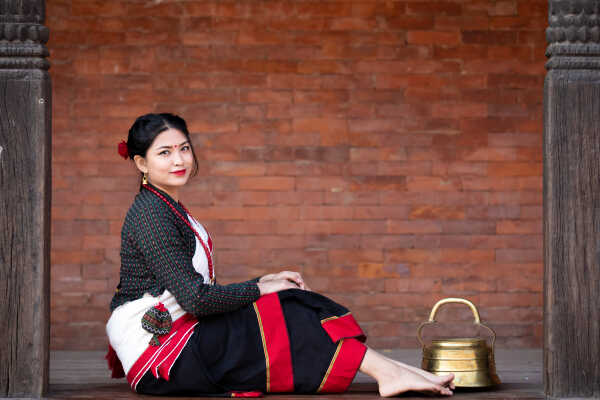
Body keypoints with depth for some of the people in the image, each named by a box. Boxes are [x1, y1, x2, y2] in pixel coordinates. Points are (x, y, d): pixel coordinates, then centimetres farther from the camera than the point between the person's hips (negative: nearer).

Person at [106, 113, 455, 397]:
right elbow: (195, 298, -20)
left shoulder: (170, 209, 16)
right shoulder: (150, 214, -15)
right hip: (154, 350, -8)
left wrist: (263, 283, 5)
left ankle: (388, 369, -11)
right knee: (283, 316, -14)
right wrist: (259, 289, -7)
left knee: (294, 305, -4)